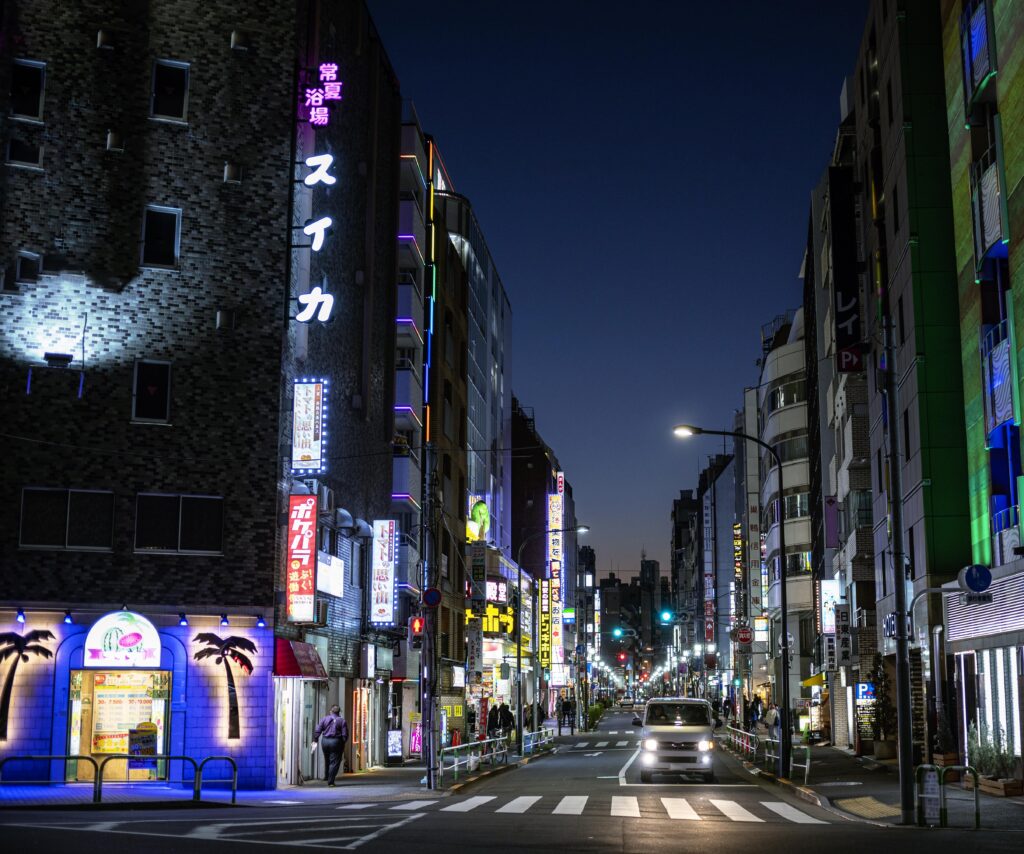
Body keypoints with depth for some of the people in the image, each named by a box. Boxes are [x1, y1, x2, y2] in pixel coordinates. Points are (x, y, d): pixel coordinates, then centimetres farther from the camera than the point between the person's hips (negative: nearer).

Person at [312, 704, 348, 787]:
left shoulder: (324, 719, 5)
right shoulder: (342, 721, 0)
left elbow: (317, 731, 0)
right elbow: (345, 734, -5)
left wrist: (315, 741, 5)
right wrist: (343, 743, 7)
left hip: (325, 741, 3)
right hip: (336, 742, -3)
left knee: (327, 760, 23)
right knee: (334, 762, 1)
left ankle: (327, 777, 35)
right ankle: (330, 781, -3)